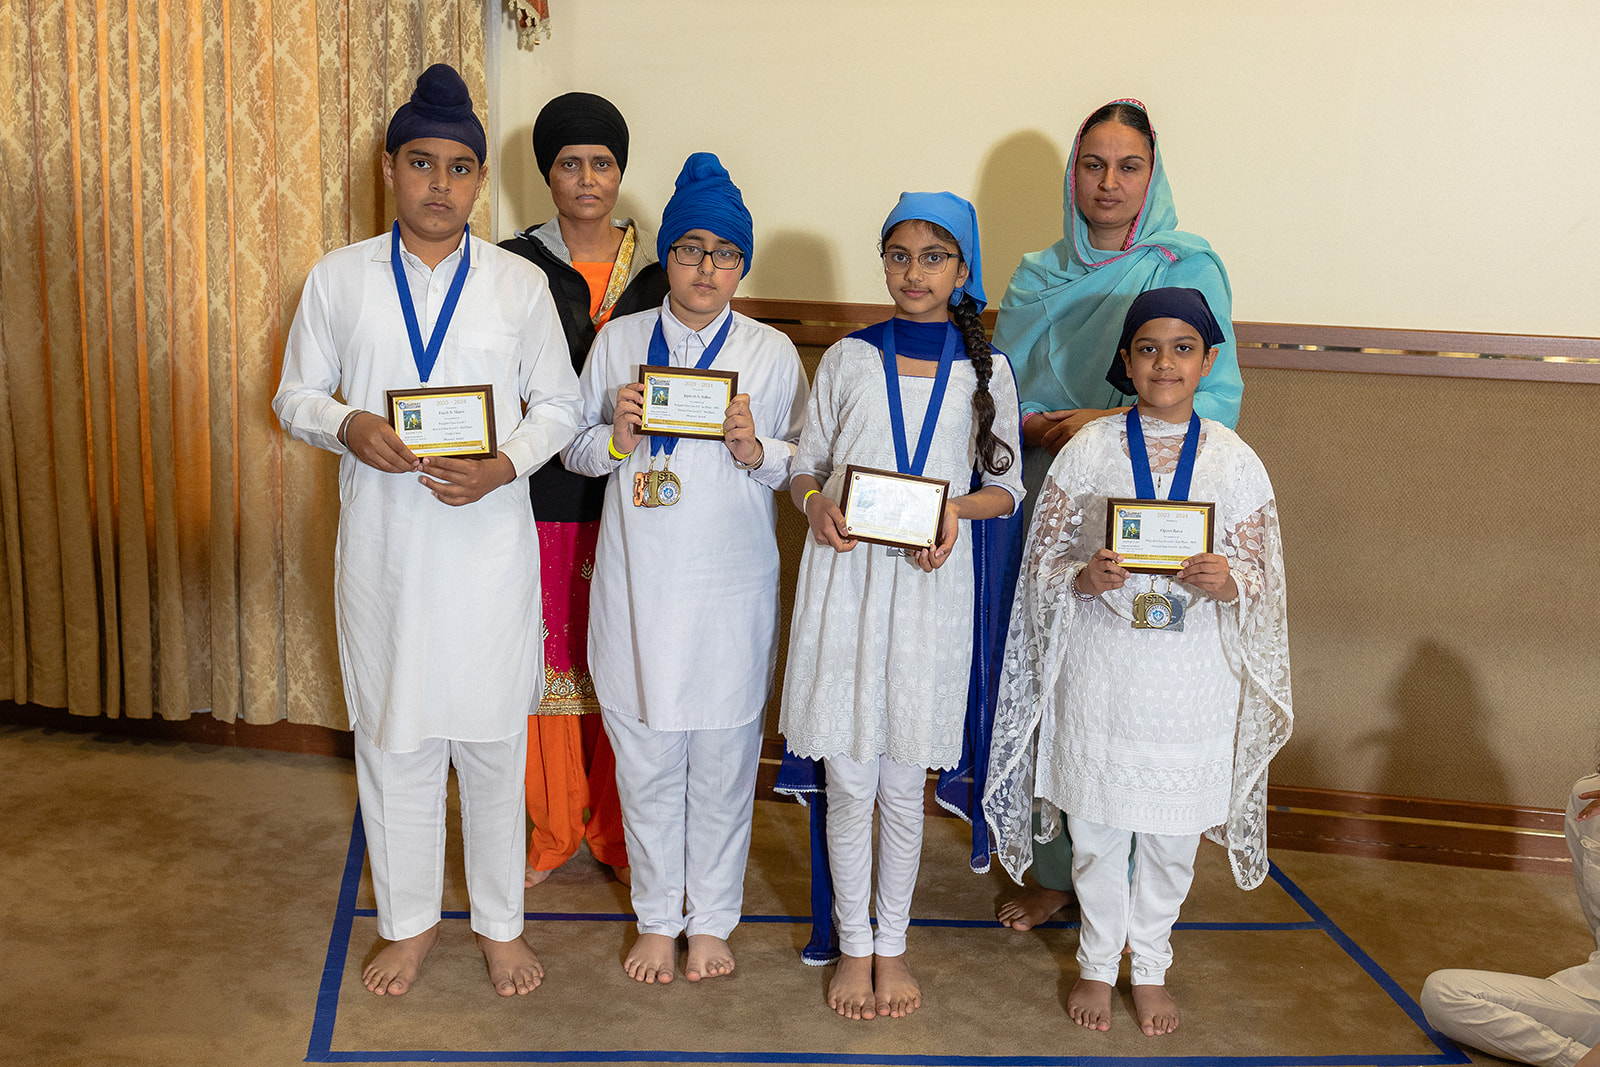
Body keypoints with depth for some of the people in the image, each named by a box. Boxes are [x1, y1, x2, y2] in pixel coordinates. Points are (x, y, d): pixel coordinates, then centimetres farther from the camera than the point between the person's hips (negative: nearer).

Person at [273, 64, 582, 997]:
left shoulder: (520, 283, 2)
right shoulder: (339, 278, 4)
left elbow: (558, 405, 5)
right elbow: (296, 394, 9)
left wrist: (505, 464, -14)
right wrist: (347, 426, -13)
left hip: (489, 543, -1)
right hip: (382, 544, 1)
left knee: (493, 741, 8)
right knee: (392, 738, 11)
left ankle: (500, 922, 27)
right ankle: (410, 922, 30)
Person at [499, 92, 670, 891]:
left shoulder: (656, 267, 6)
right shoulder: (515, 266, 0)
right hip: (543, 494, -1)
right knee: (548, 659, 6)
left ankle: (617, 831, 25)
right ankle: (551, 830, 26)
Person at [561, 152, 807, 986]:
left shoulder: (772, 352, 2)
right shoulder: (618, 340, 4)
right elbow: (573, 447, 9)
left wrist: (755, 451, -14)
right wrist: (617, 439, -12)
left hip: (732, 588, -1)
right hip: (638, 584, 1)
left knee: (724, 761, 8)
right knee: (646, 762, 10)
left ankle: (712, 920, 28)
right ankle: (657, 919, 29)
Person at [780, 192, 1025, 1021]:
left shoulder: (986, 370, 4)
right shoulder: (847, 359, 5)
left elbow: (1007, 485, 9)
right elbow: (805, 464, 9)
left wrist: (959, 510, -12)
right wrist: (815, 504, -13)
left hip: (931, 588, 0)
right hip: (845, 581, 0)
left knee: (903, 783, 9)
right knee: (848, 783, 6)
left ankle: (892, 946, 28)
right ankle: (853, 945, 25)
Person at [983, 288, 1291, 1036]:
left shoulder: (1235, 461, 0)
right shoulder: (1089, 448, -1)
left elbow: (1263, 574, 4)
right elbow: (1043, 554, 1)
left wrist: (1228, 582, -18)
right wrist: (1083, 576, -19)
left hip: (1191, 680, 1)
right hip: (1100, 671, -1)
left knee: (1171, 839, 12)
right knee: (1097, 832, 10)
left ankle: (1150, 967, 33)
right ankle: (1097, 963, 31)